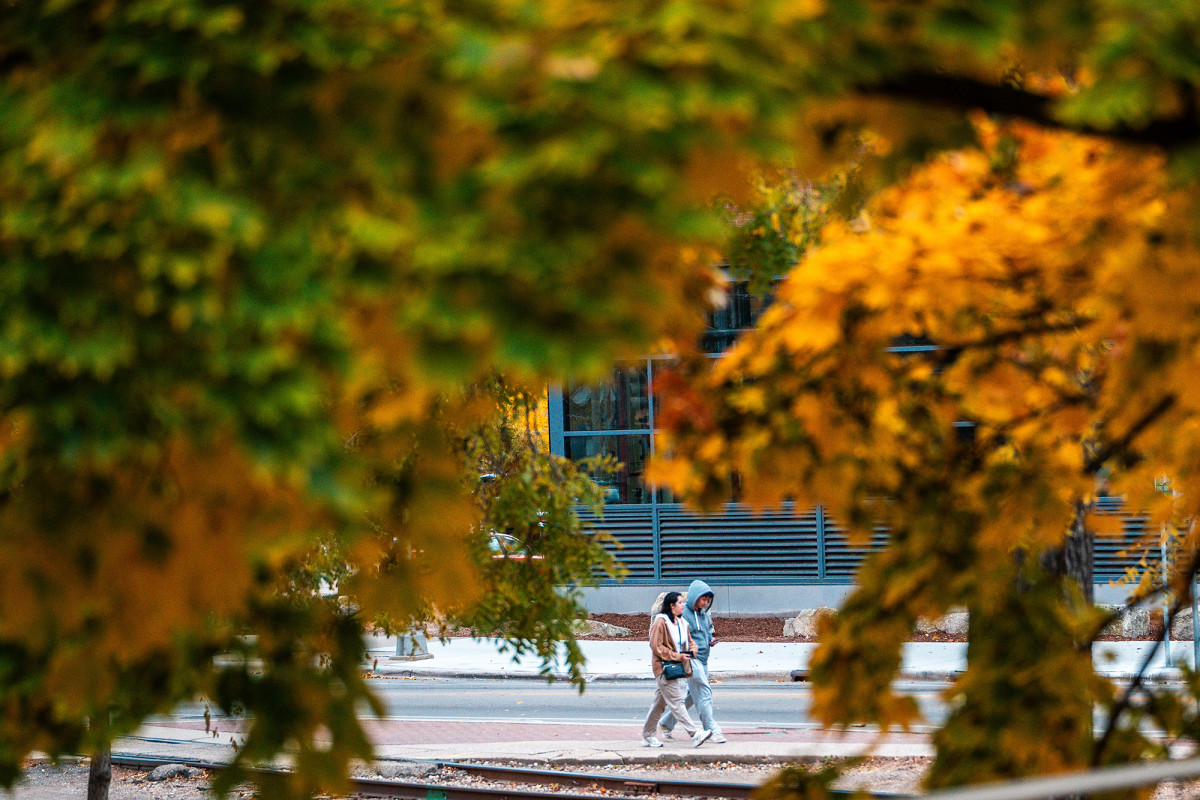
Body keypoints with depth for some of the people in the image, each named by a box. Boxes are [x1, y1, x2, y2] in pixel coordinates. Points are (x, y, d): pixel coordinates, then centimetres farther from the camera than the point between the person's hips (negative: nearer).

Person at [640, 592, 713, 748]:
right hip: (664, 667, -9)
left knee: (660, 702, 13)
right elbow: (656, 647, -15)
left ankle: (647, 736, 20)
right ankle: (695, 734, -20)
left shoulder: (682, 623, 14)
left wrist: (691, 652, -3)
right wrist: (677, 657, -18)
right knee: (676, 701, -11)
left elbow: (690, 642, 22)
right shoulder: (660, 623, -12)